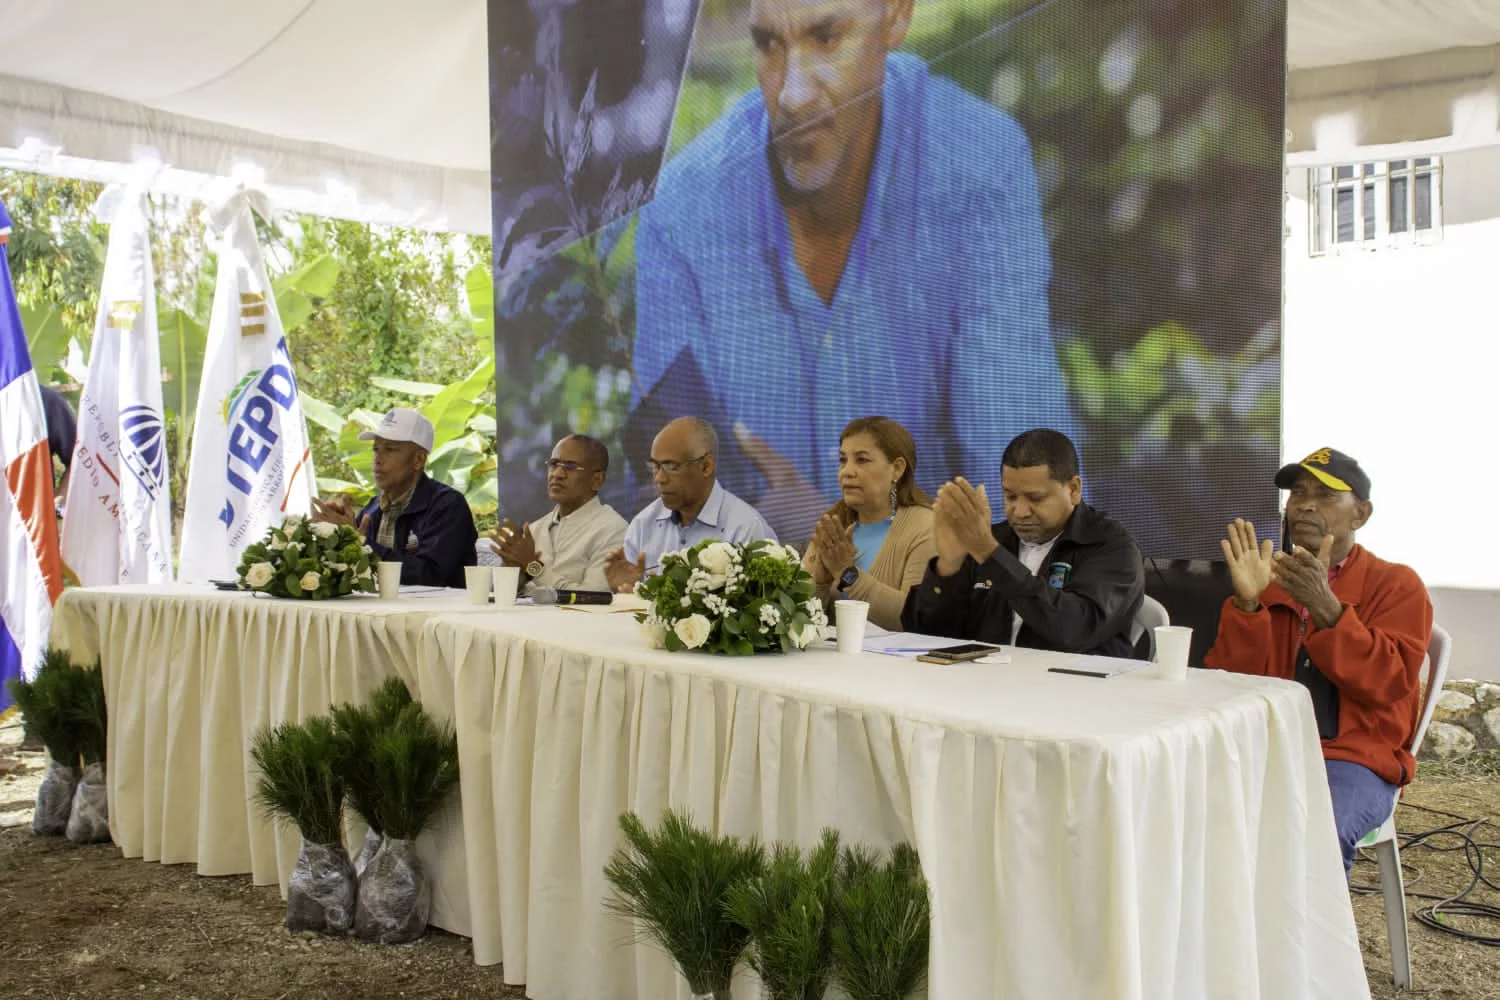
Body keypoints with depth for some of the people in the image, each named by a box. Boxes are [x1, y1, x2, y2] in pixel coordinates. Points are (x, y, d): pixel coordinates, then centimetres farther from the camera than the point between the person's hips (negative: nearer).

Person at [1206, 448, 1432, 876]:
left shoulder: (1396, 585, 7)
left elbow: (1389, 684, -8)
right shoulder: (1265, 580, 15)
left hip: (1353, 760, -2)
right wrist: (1246, 602, -11)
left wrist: (1325, 607, -20)